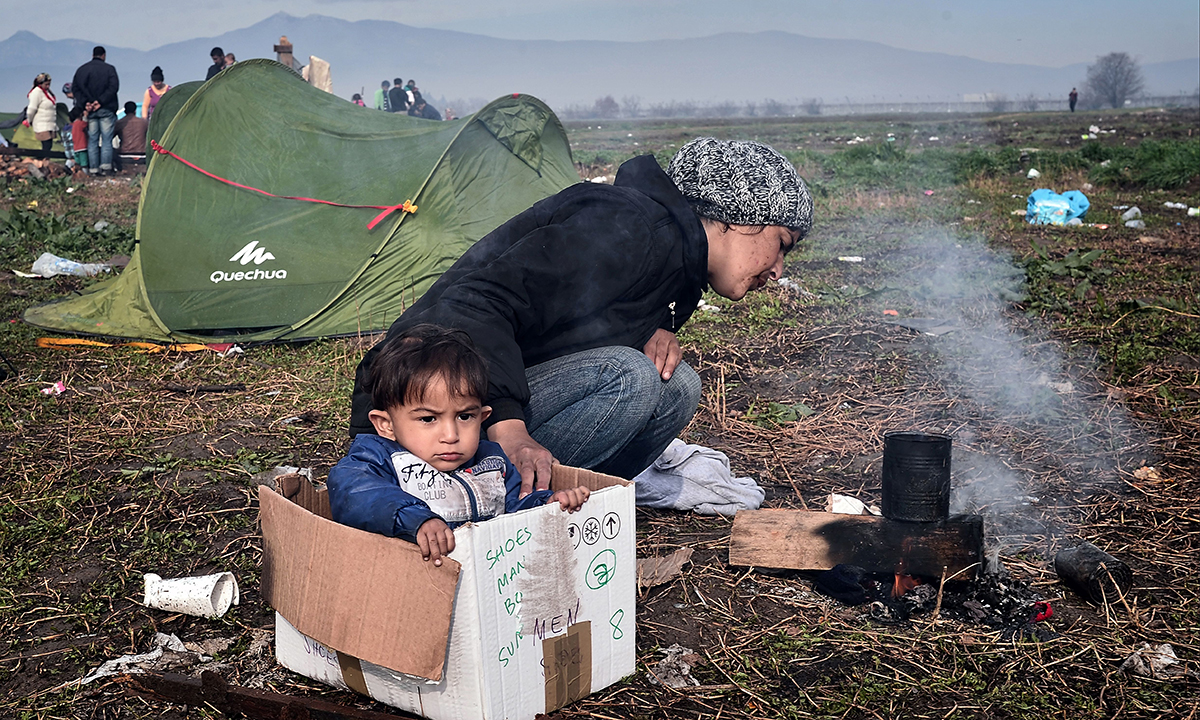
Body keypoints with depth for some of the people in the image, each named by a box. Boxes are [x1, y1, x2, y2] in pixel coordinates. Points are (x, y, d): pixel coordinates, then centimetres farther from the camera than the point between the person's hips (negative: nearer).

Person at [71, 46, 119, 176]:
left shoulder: (82, 69, 8)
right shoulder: (109, 69, -1)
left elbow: (75, 88, 0)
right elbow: (114, 86, -12)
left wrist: (85, 103, -8)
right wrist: (100, 101, -13)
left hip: (89, 111, 3)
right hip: (106, 109, -2)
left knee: (92, 140, 6)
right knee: (106, 139, 0)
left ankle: (93, 169, 2)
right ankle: (106, 166, -9)